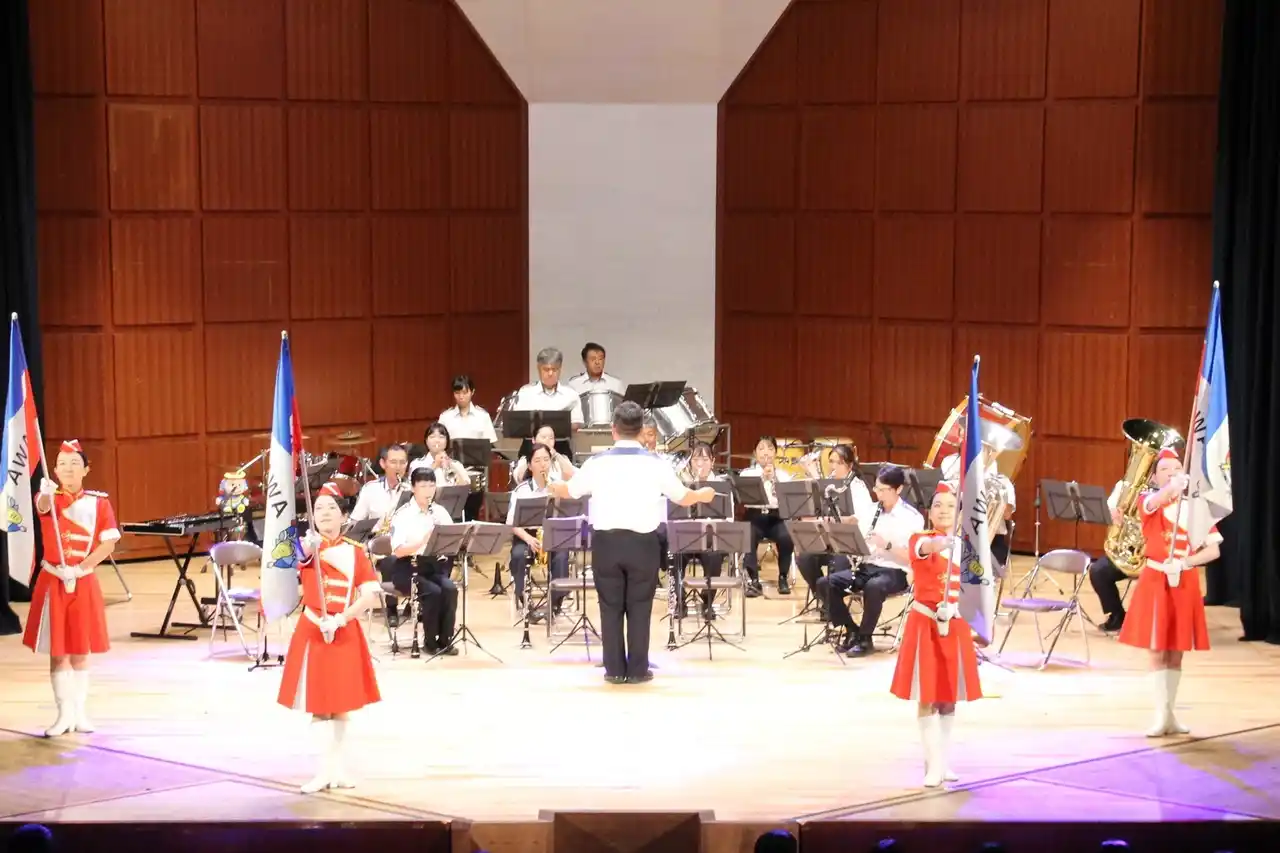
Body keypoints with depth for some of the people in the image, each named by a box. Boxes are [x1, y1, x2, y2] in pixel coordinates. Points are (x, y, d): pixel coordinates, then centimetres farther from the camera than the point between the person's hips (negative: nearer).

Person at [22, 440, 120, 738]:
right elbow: (43, 507, -28)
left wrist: (78, 569, -16)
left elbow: (109, 543, -5)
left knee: (80, 651, 7)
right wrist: (46, 493, -53)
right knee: (57, 651, 2)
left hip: (84, 582, 0)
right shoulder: (50, 498, -2)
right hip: (53, 582, 0)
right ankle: (65, 714, 9)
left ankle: (80, 712, 16)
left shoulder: (99, 501, -1)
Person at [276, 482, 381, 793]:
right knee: (319, 700, -1)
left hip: (345, 631, 1)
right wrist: (310, 544, -54)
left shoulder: (355, 551, 0)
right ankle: (333, 766, 4)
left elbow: (370, 594, -5)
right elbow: (299, 554, -30)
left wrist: (341, 619, -18)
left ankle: (332, 766, 18)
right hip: (313, 630, -1)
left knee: (341, 699, 8)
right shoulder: (309, 548, -4)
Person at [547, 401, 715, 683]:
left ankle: (615, 669, 10)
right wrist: (704, 495, 31)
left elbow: (569, 491, 14)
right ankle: (638, 669, 9)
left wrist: (552, 488, 38)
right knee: (639, 607, 7)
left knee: (610, 606, 8)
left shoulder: (597, 463, -2)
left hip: (606, 541, 1)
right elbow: (683, 498, 8)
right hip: (642, 542, 0)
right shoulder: (655, 464, -4)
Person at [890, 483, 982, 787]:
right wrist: (940, 543, -57)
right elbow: (926, 548, -34)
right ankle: (934, 765, -5)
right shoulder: (919, 539, -8)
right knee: (927, 696, -6)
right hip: (925, 623, -5)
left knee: (950, 696, 9)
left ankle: (942, 760, 18)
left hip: (956, 625, 5)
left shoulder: (964, 545, 8)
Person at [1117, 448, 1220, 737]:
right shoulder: (1148, 502, -3)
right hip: (1156, 580, -2)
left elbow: (1213, 550, -2)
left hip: (1185, 582, 2)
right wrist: (1174, 487, -51)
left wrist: (1185, 563, -19)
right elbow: (1159, 500, -30)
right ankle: (1162, 716, 2)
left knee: (1176, 651, 8)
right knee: (1157, 650, -2)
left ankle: (1170, 714, 19)